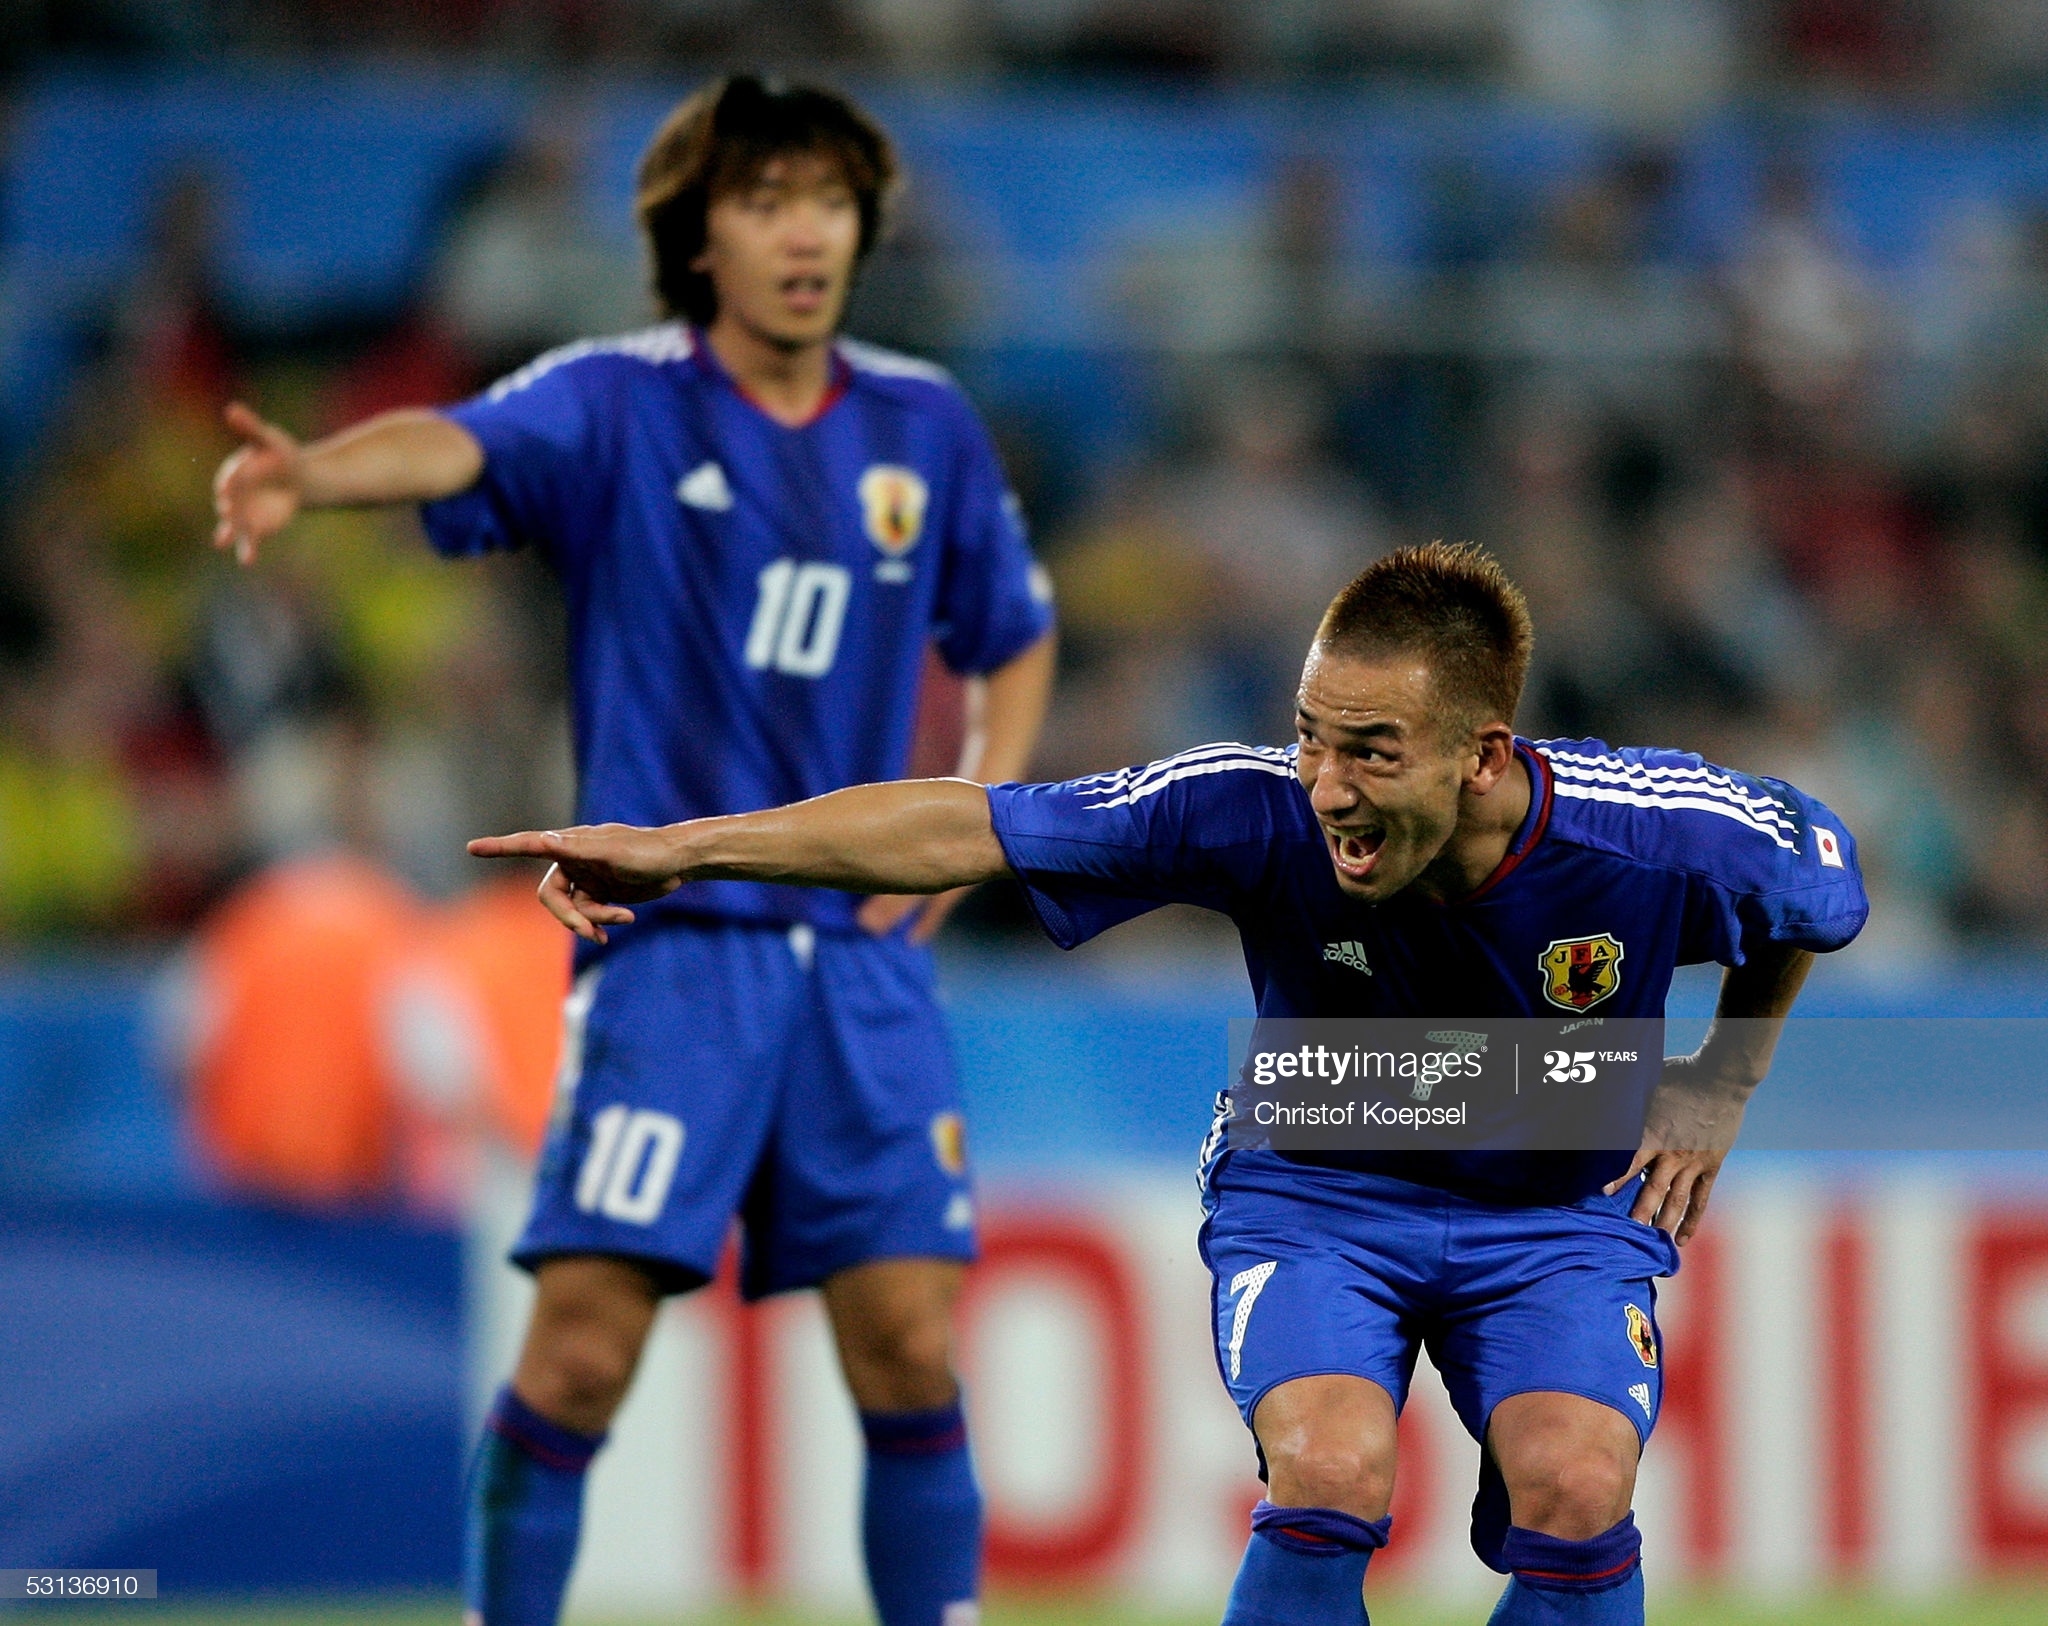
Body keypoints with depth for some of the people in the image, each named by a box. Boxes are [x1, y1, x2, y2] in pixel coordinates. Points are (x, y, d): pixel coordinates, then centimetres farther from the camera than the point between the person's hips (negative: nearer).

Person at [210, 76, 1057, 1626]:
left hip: (862, 949, 3)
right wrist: (316, 471, -50)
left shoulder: (924, 425, 8)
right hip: (672, 939, -3)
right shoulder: (622, 403, -5)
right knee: (583, 1345, -11)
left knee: (912, 1350, -1)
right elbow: (462, 446, -27)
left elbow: (1016, 637, 23)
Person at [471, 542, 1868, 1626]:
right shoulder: (1258, 814, -27)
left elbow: (1821, 893, 0)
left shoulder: (1666, 838, -25)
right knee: (1327, 1475, -28)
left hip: (1560, 1207, 0)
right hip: (1314, 1189, 0)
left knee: (1574, 1488, -27)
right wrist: (685, 848, -31)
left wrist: (1720, 1086, -4)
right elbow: (972, 828, -26)